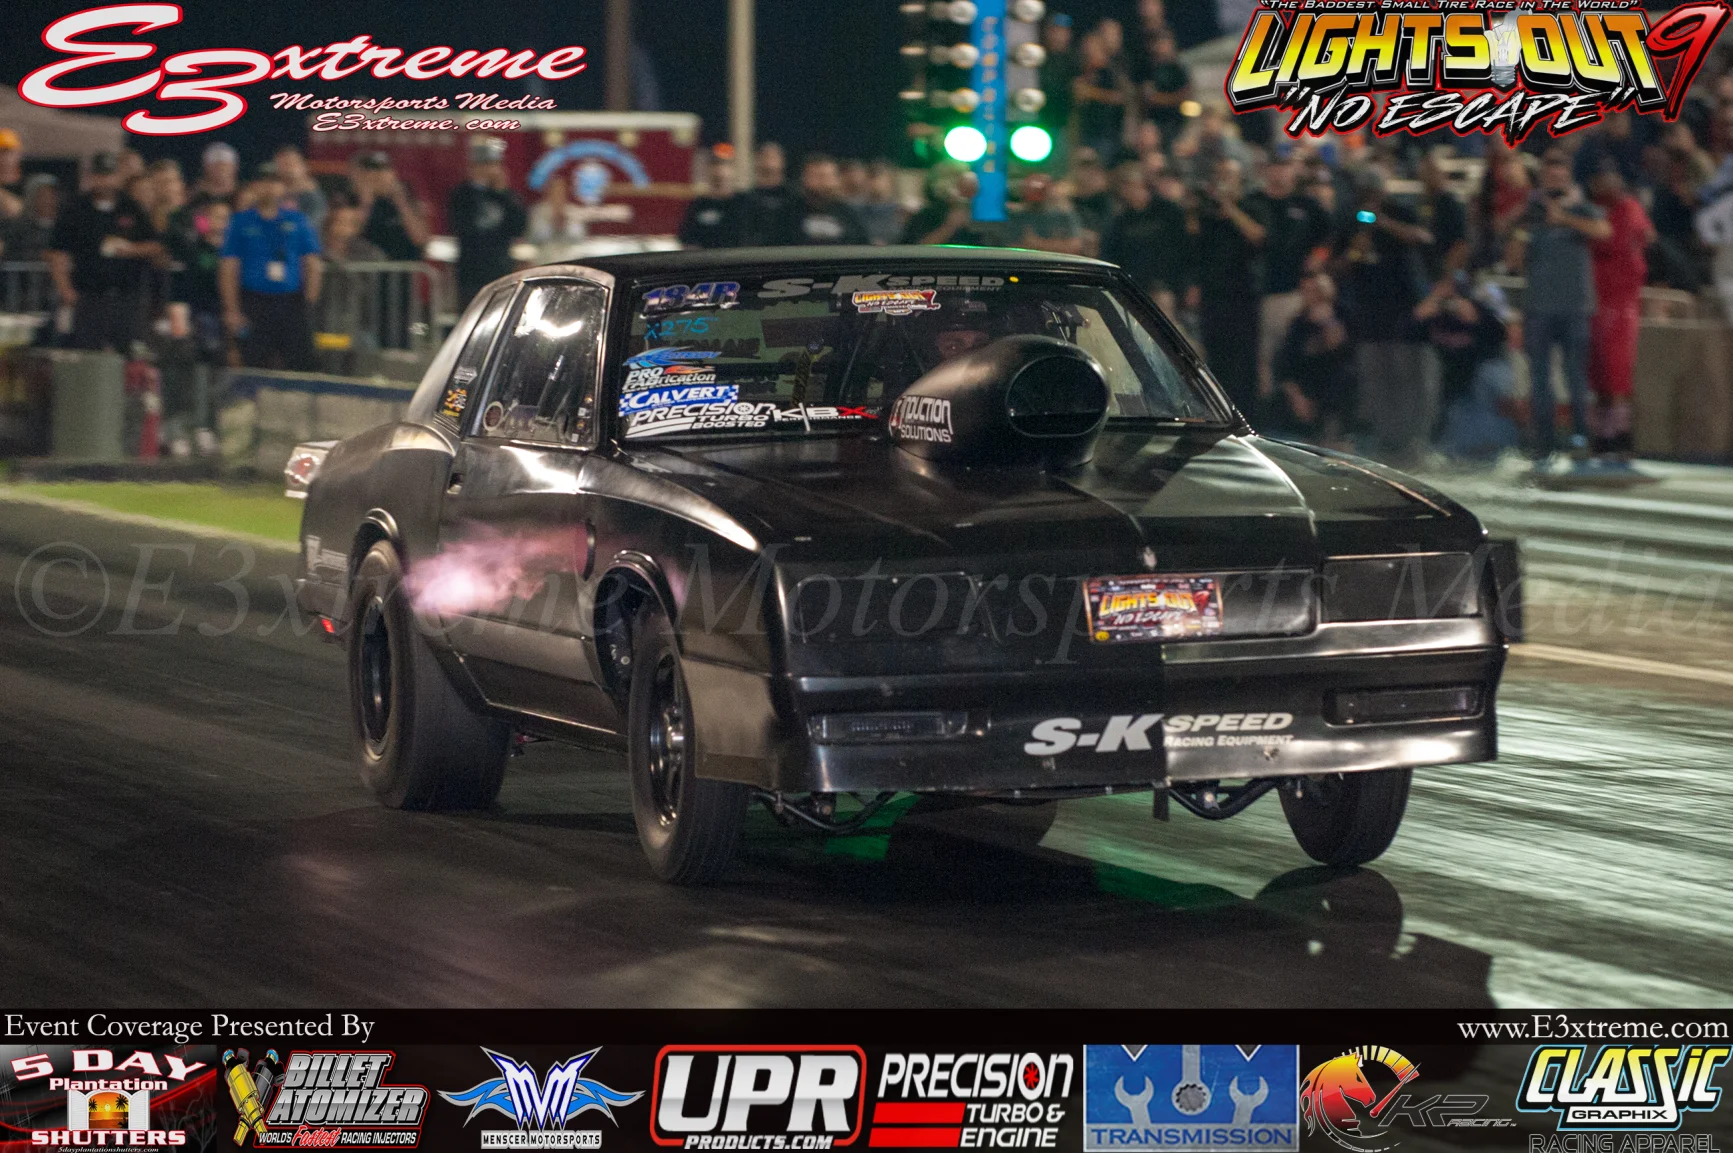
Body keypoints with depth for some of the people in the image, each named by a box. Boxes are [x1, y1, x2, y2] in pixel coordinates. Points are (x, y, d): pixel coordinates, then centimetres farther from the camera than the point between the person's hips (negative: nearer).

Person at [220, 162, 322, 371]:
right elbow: (229, 269, 4)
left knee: (302, 365, -6)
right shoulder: (241, 222, 6)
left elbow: (312, 265, 11)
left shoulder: (297, 221, 10)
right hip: (255, 304, -1)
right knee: (255, 365, -1)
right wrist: (232, 310, -4)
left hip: (292, 303, 1)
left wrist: (309, 302, 1)